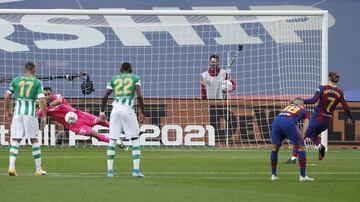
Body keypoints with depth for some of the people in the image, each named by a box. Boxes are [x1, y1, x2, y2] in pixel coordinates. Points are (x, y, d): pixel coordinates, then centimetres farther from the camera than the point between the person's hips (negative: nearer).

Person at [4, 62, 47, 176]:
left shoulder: (16, 80, 10)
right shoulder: (37, 82, 5)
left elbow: (7, 96, 9)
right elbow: (42, 100, -5)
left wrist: (8, 111, 21)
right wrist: (44, 116, -1)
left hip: (18, 111, 1)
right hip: (31, 112, -1)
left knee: (15, 140, 2)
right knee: (34, 140, 7)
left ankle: (11, 166, -15)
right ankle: (38, 169, 10)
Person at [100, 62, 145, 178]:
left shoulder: (114, 79, 17)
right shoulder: (135, 78, 11)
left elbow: (105, 97, 10)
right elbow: (139, 96, -2)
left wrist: (102, 112, 18)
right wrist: (142, 113, 3)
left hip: (115, 109, 2)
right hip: (128, 109, -2)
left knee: (112, 140, 7)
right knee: (135, 140, 5)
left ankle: (110, 171, 5)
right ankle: (136, 170, -4)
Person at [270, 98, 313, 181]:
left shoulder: (288, 107, 40)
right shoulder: (304, 110, 29)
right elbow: (306, 122, 13)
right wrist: (302, 135, 0)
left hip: (276, 120, 4)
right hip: (288, 123, -4)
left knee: (274, 147, 21)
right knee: (301, 147, 9)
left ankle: (273, 175, 22)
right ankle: (303, 176, 6)